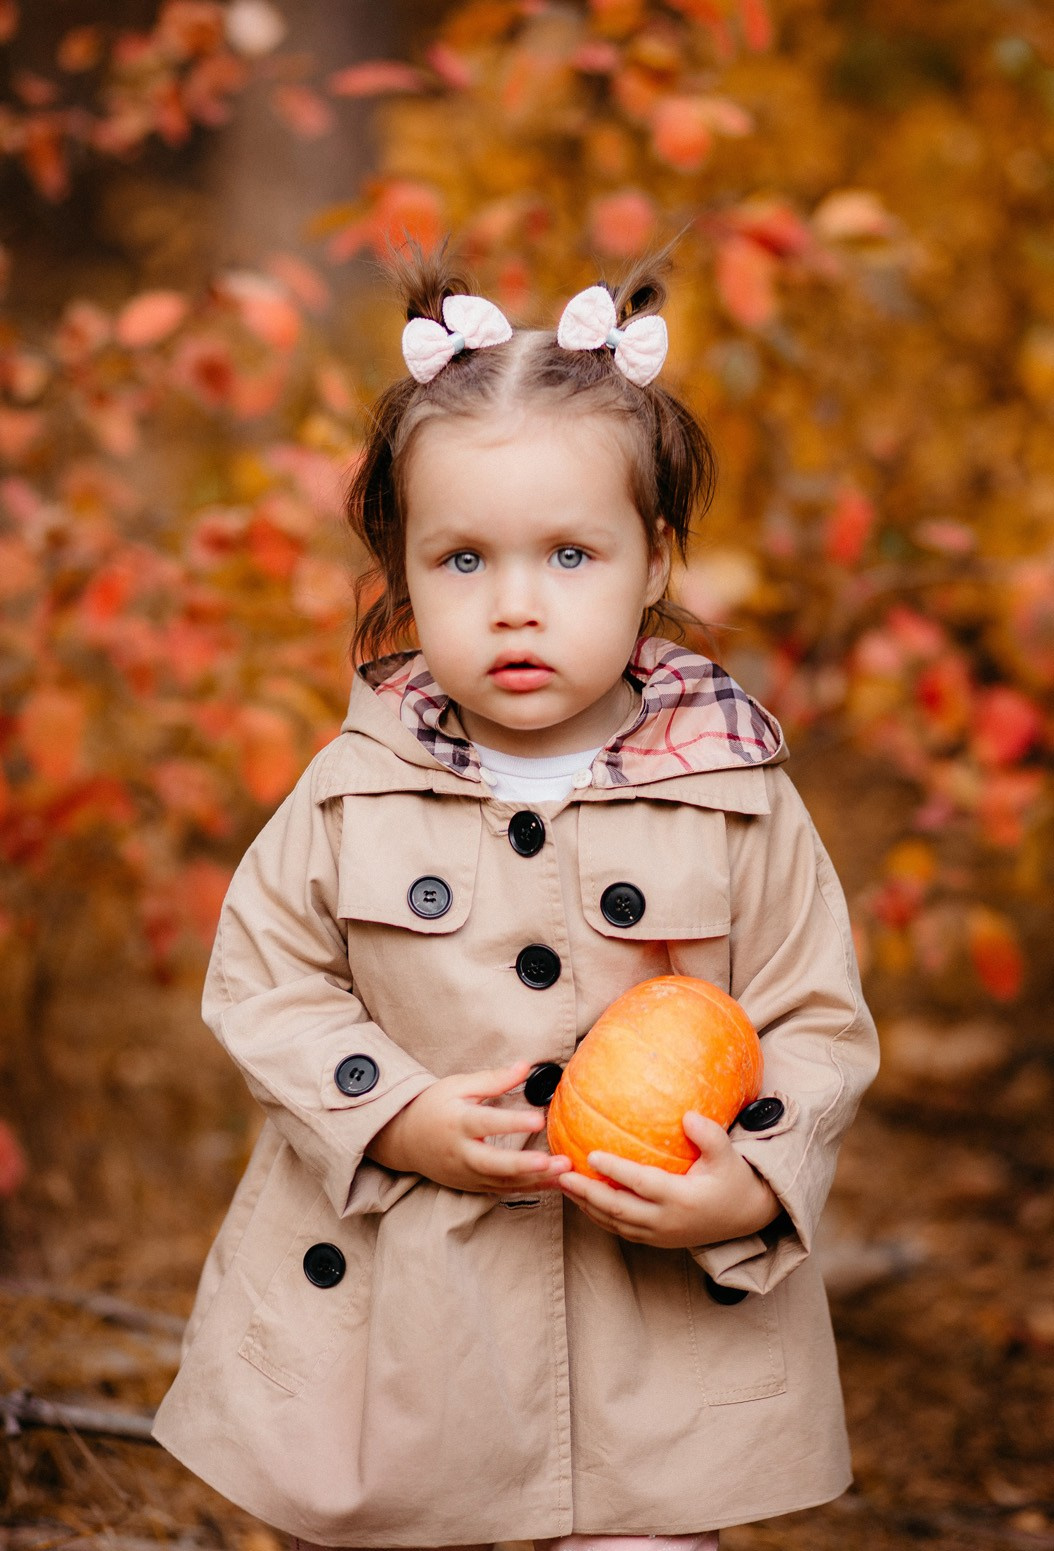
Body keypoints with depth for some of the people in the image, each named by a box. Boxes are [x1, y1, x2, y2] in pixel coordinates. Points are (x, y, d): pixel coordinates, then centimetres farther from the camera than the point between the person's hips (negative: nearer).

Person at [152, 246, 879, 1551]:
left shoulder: (734, 803, -6)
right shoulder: (354, 792, -4)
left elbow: (818, 1026, -1)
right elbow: (263, 979, 1)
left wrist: (752, 1190, -18)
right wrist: (396, 1118, -13)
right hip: (388, 1306, 1)